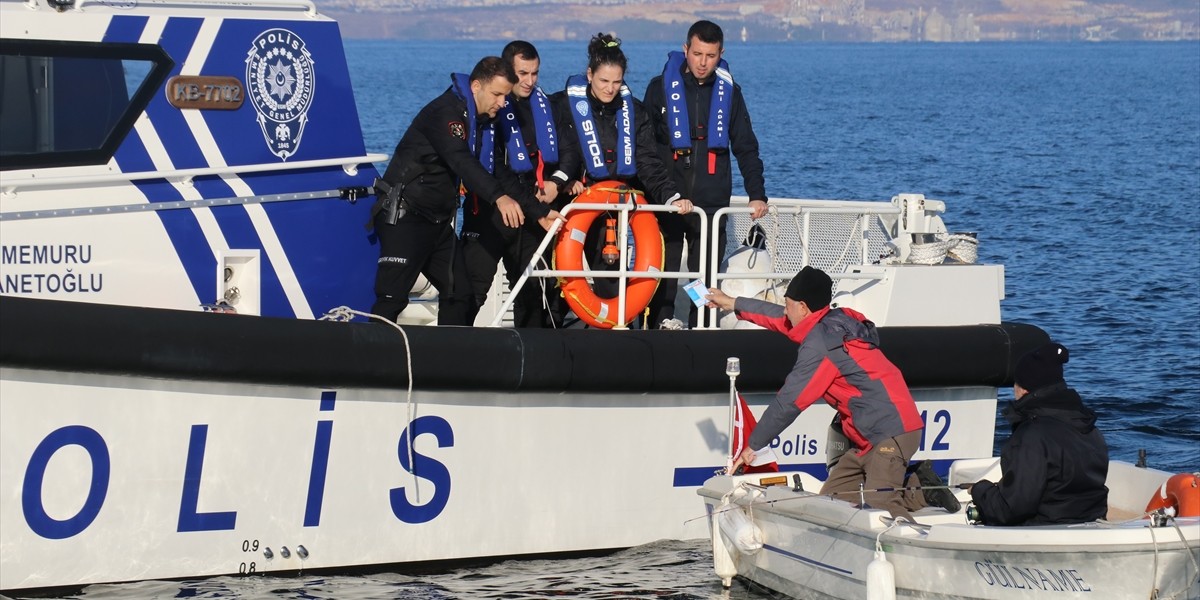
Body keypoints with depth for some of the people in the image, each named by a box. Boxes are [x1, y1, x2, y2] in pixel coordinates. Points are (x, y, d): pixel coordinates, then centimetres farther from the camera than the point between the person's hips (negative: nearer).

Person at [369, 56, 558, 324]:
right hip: (405, 216, -10)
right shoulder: (445, 112, -18)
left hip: (437, 220, 10)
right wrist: (499, 197, -48)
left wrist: (538, 211, 11)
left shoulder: (481, 121, 13)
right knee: (392, 298, -16)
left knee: (459, 292, 10)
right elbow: (461, 161, -35)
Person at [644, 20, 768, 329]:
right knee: (661, 283, -3)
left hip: (713, 206, 2)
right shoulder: (661, 87, 3)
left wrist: (757, 195, 5)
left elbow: (746, 148, 14)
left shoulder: (729, 92, 9)